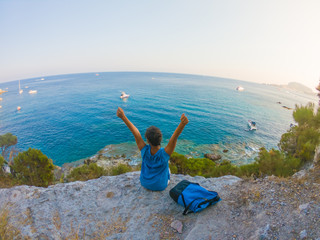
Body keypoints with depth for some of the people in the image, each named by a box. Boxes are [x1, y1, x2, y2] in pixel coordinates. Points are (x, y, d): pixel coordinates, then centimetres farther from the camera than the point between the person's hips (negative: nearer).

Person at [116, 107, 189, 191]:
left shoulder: (145, 151, -32)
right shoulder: (164, 154, -37)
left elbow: (135, 133, -35)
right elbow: (175, 137, -52)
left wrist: (123, 116, -38)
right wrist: (182, 123, -69)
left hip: (145, 183, 2)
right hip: (160, 185, -1)